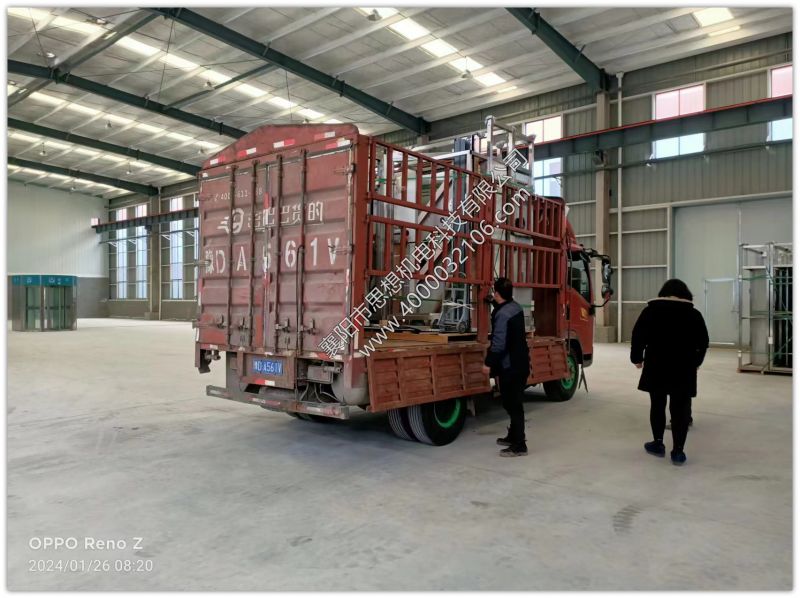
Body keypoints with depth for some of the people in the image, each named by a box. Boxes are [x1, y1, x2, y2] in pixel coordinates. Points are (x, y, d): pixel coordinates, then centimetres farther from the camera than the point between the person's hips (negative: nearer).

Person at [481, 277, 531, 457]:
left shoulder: (502, 315, -20)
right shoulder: (516, 307, 8)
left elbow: (499, 343, -24)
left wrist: (489, 363, -15)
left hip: (510, 366, -10)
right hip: (521, 363, 10)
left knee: (513, 405, -4)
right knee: (513, 403, 19)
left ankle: (519, 446, 1)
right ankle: (513, 437, 32)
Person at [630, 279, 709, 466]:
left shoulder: (650, 311, 3)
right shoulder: (694, 314, 5)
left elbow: (638, 337, 0)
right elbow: (703, 343, 9)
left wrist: (637, 358, 12)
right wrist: (696, 362, 23)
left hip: (656, 367, 0)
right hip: (684, 369, 0)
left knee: (657, 405, 13)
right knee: (680, 409, 3)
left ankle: (658, 444, 20)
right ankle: (678, 451, 4)